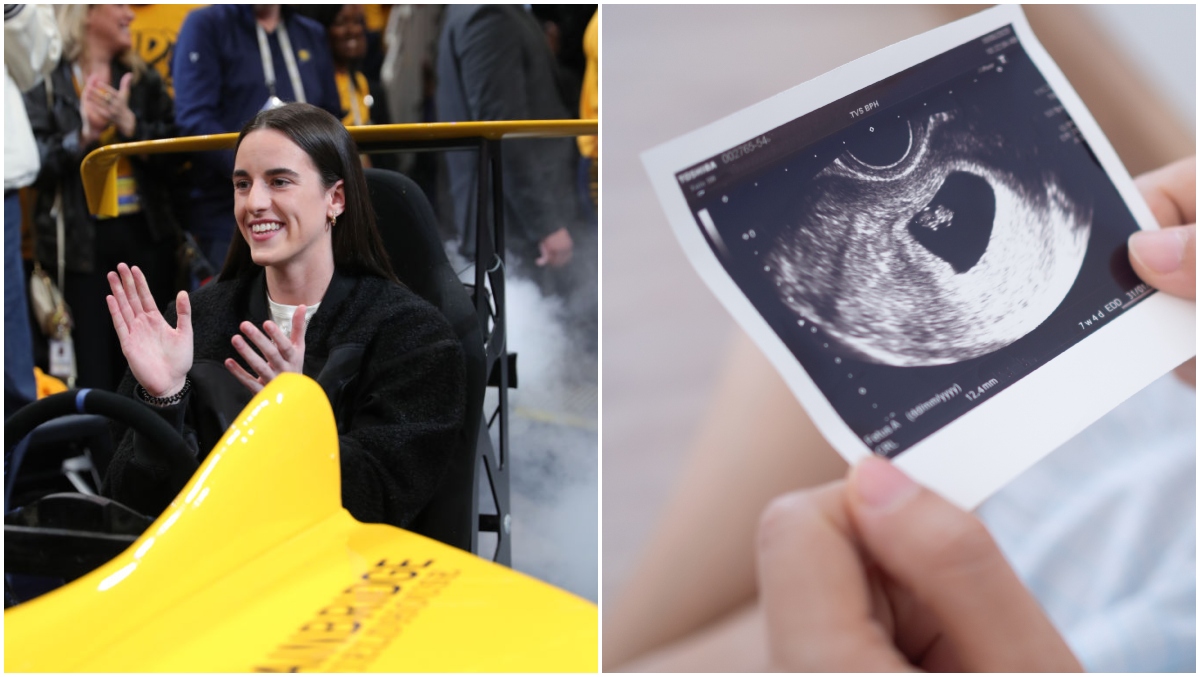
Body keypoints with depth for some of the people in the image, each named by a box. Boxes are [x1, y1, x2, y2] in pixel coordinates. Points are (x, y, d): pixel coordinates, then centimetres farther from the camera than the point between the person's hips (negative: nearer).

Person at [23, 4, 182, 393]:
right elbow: (35, 162, -8)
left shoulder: (144, 80, 11)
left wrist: (129, 124, -14)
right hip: (81, 240, -3)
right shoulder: (45, 81, 1)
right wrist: (83, 136, -21)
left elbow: (173, 154, 1)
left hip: (145, 234, 4)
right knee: (93, 372, -1)